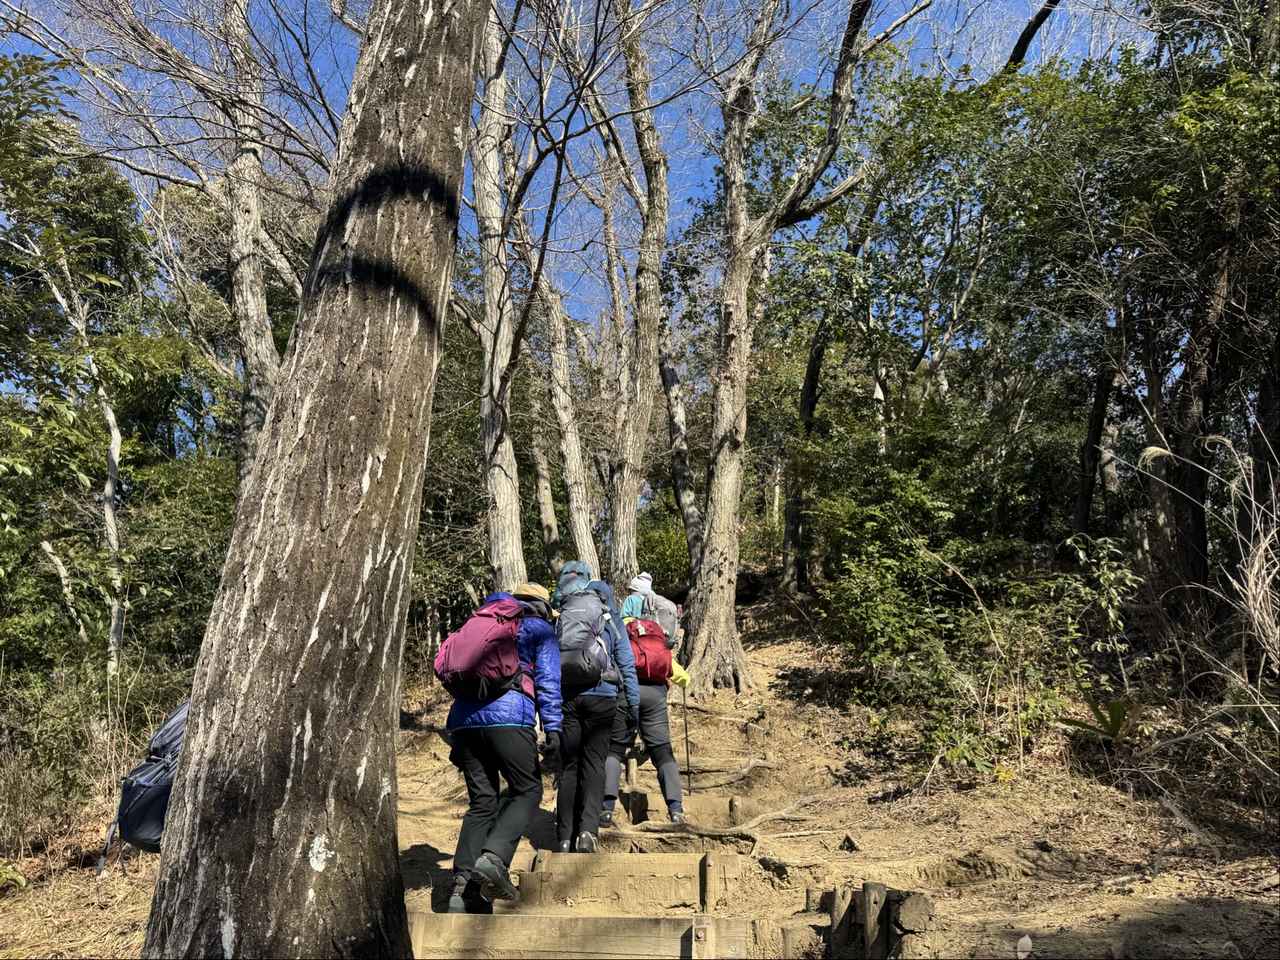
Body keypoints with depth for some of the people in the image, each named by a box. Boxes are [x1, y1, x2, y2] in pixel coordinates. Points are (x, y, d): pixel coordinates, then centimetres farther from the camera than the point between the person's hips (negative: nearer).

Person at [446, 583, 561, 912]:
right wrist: (553, 732, -7)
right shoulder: (540, 630, 14)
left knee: (481, 801, 9)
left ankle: (463, 887, 0)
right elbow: (548, 682, 0)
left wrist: (460, 742, 27)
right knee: (527, 790, 7)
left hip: (465, 716, 6)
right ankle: (494, 858, -16)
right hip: (508, 715, -5)